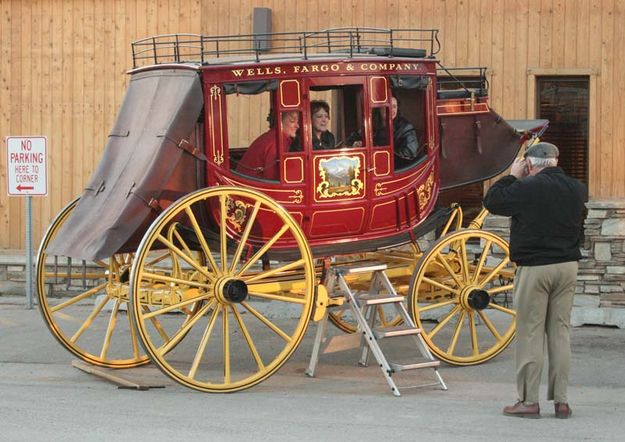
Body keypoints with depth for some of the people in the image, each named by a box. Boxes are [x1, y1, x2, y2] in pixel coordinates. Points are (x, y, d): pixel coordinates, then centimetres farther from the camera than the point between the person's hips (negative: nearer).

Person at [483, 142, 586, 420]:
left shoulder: (527, 188, -13)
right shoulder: (576, 189, 4)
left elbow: (491, 201, -4)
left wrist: (512, 176, 7)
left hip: (534, 268, -5)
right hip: (567, 266, 5)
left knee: (530, 334, 0)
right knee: (560, 331, 9)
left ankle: (528, 401, 2)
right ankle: (561, 400, 9)